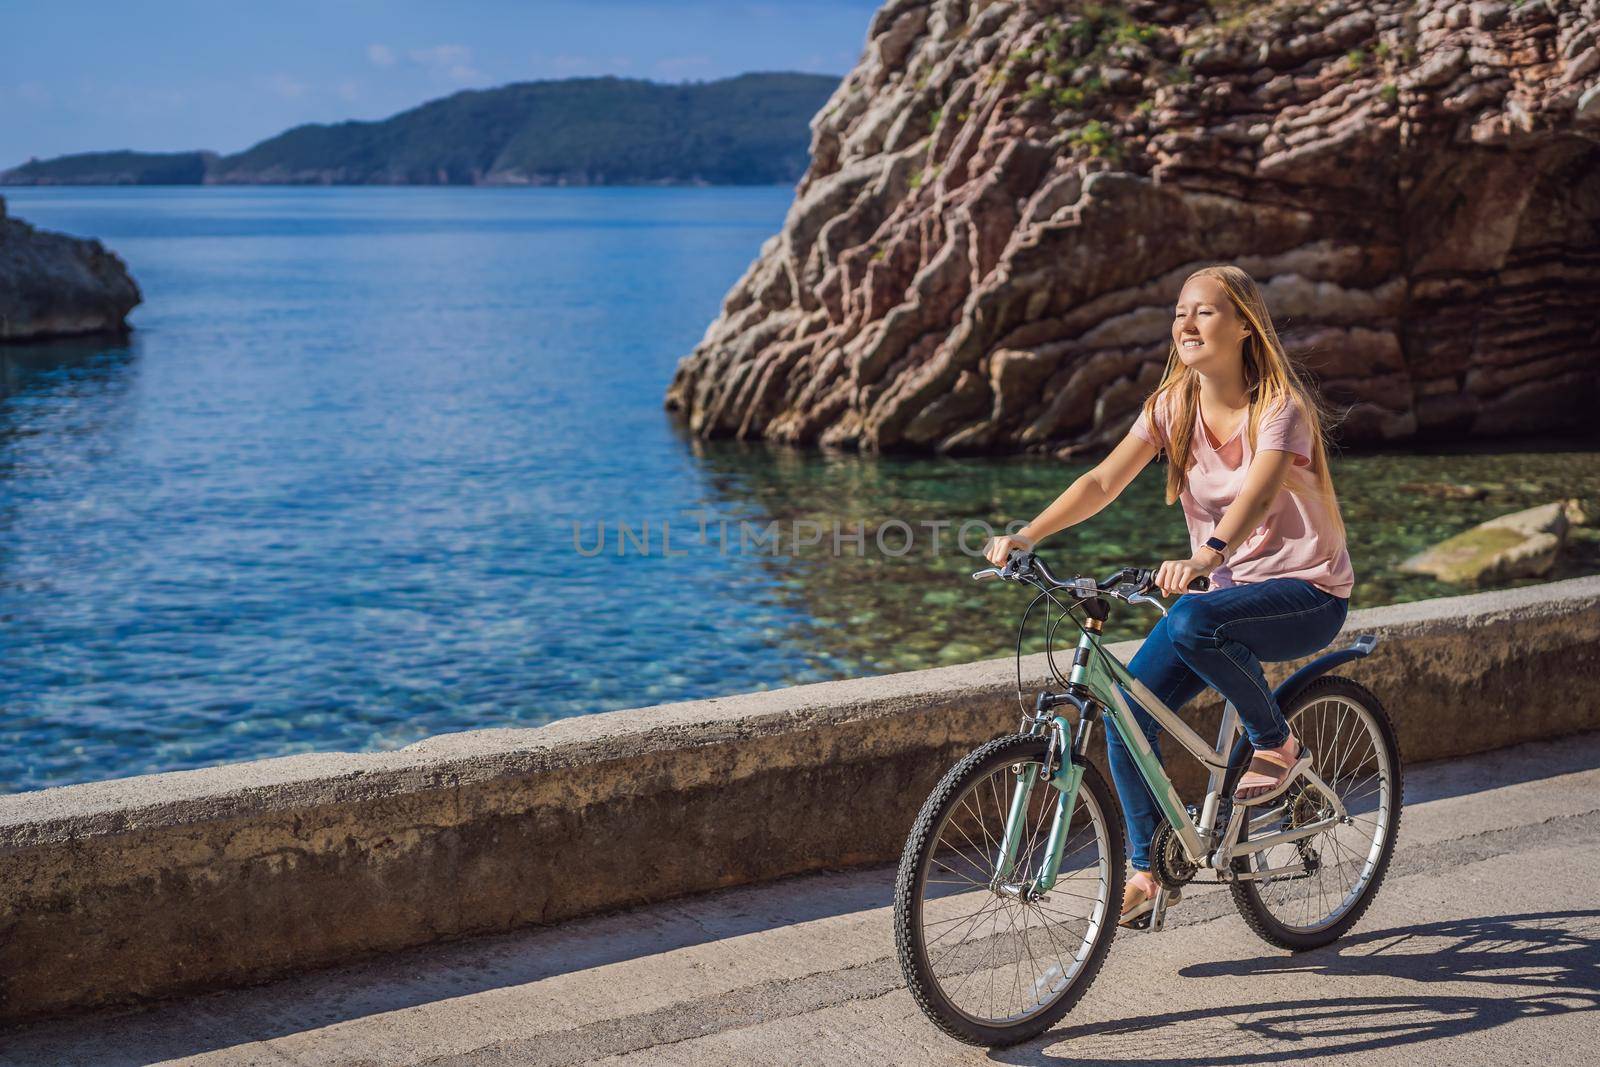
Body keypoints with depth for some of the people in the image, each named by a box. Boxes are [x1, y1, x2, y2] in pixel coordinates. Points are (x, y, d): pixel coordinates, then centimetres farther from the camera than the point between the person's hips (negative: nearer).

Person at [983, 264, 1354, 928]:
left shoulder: (1279, 407, -18)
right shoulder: (1172, 403, -1)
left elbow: (1257, 493, -37)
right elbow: (1104, 481, -9)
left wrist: (1207, 555, -57)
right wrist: (1025, 537, -24)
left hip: (1307, 593, -6)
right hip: (1231, 587, 6)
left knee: (1192, 620, -37)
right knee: (1129, 702, -13)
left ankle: (1276, 743, -10)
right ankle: (1148, 871, 2)